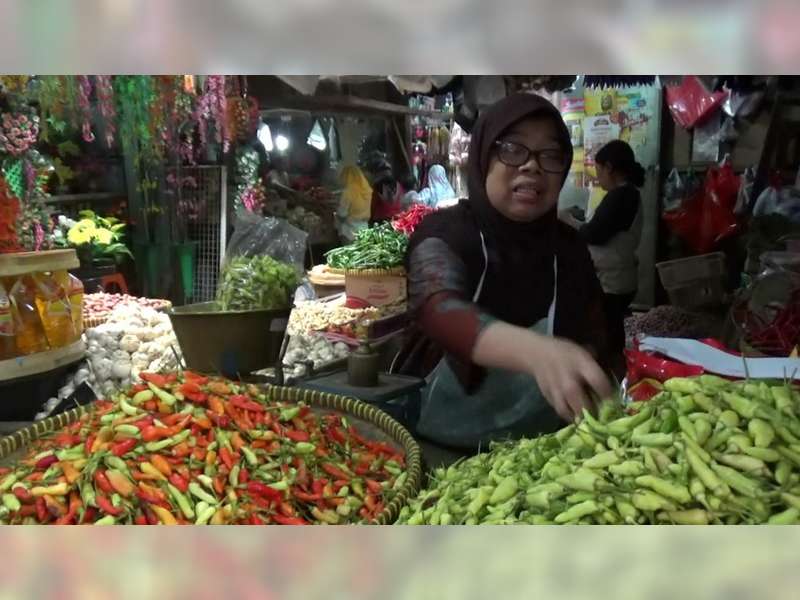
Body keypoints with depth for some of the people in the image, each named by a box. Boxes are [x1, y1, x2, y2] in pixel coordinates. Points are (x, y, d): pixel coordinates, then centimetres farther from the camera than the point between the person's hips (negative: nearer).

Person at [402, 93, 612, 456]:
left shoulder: (568, 248, 4)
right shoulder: (443, 233, -9)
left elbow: (593, 341, 9)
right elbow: (437, 310, -28)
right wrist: (536, 351, -45)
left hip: (540, 448, 5)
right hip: (439, 445, -4)